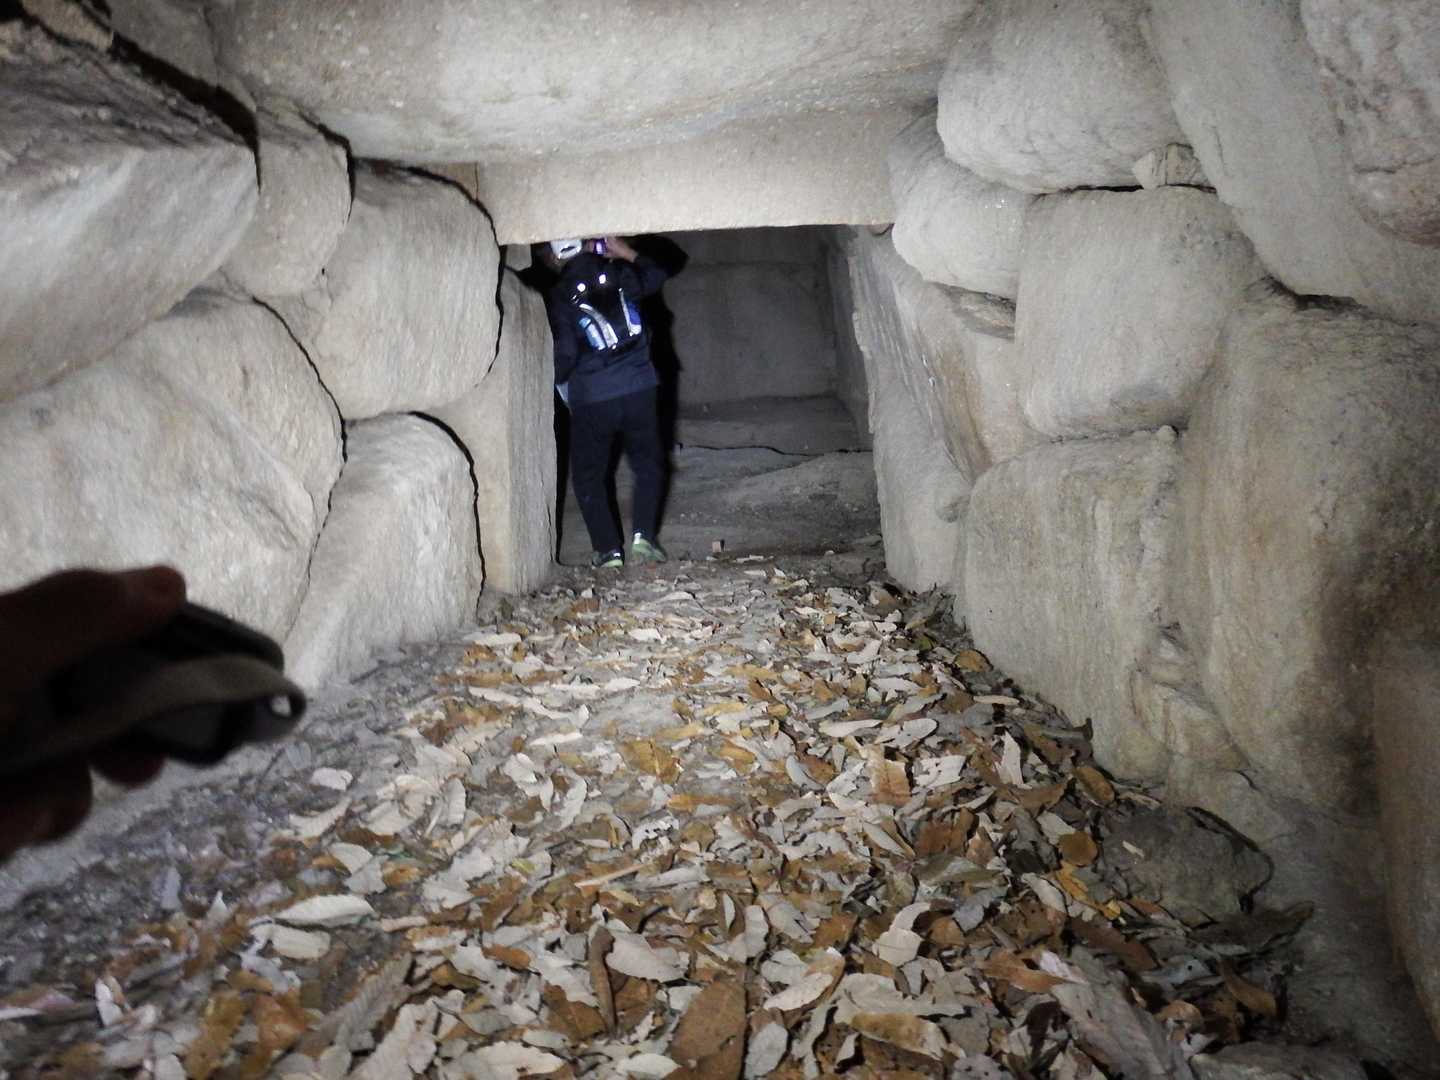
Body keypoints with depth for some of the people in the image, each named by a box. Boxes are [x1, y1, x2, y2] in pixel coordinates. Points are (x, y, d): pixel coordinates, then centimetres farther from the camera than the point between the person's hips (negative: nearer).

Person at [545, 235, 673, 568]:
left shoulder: (558, 297, -7)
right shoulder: (620, 275, 1)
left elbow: (565, 354, -12)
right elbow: (657, 274, 21)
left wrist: (556, 379, 6)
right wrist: (626, 253, 28)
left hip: (591, 400, -2)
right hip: (638, 389, 2)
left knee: (588, 477, 14)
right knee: (648, 465, 18)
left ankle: (608, 549, 8)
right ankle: (643, 536, 5)